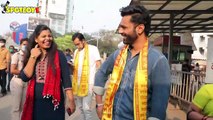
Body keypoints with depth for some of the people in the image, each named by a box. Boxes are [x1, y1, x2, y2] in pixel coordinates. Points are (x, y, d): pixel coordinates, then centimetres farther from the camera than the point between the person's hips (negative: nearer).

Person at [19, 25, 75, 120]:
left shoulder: (58, 55, -6)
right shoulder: (31, 56, 5)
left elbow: (66, 79, -9)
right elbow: (25, 77, -5)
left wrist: (71, 100, -14)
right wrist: (33, 57, -10)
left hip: (54, 103, -3)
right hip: (35, 103, 3)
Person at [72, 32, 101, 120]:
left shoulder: (93, 49, -3)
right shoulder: (76, 51, 15)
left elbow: (98, 66, -4)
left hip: (88, 82, -6)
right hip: (77, 82, 6)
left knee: (86, 108, -7)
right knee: (80, 107, 13)